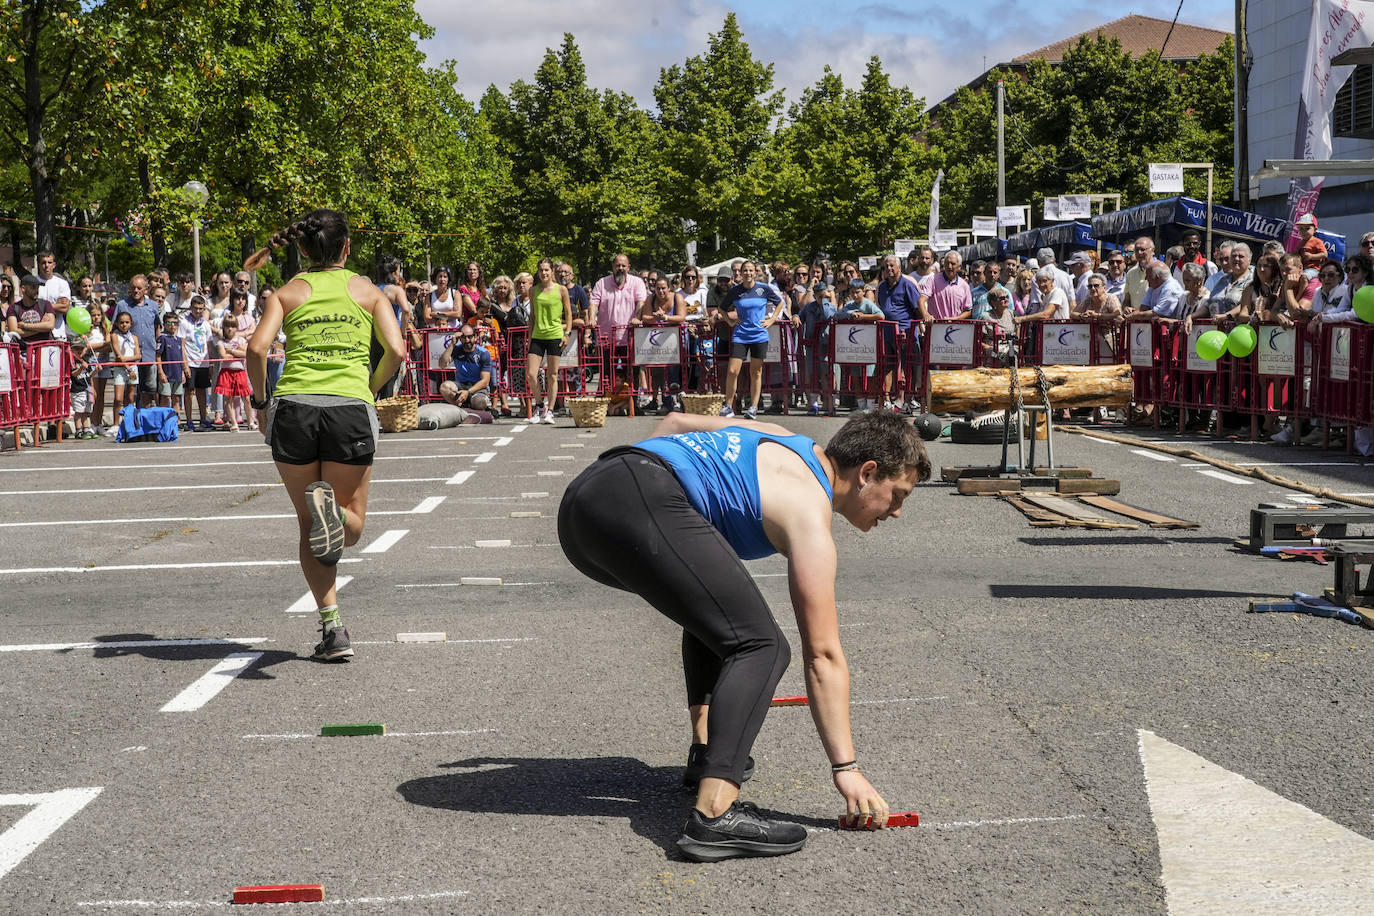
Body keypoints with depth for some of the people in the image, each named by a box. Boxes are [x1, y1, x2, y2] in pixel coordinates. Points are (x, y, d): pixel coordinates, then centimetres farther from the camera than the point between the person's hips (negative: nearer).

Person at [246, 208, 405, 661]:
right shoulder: (368, 291, 14)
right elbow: (396, 352, 1)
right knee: (352, 526, 13)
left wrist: (260, 402, 11)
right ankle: (332, 507, -25)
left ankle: (332, 627, 0)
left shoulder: (288, 292, 13)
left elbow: (257, 348, -2)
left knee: (309, 527, 14)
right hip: (351, 410, -1)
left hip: (293, 408, 1)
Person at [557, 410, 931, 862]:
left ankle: (706, 754, 26)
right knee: (758, 645, -12)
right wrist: (846, 768, 4)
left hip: (579, 497, 10)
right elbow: (822, 655, 3)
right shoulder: (809, 516, 5)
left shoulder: (781, 441, 29)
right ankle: (714, 817, -24)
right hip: (640, 504, -10)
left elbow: (675, 421, 36)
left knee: (714, 610, 31)